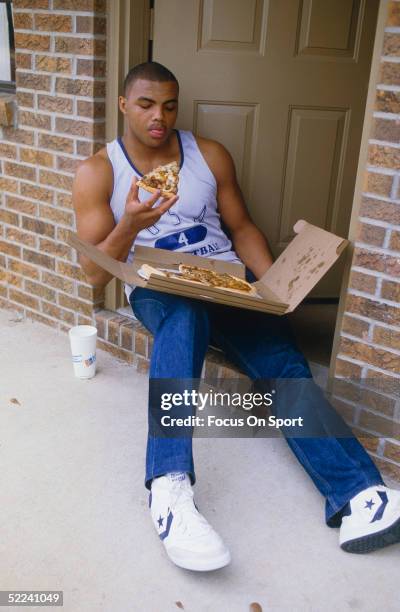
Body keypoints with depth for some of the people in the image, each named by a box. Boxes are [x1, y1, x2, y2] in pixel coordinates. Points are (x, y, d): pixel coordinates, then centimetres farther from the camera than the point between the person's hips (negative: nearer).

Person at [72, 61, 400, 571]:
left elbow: (242, 227, 12)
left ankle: (359, 498, -41)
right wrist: (129, 226, -22)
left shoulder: (211, 155, 10)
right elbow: (94, 272, -1)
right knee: (185, 313, -40)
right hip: (156, 289, -2)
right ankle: (170, 488, -50)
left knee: (282, 358, -26)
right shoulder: (97, 172, 3)